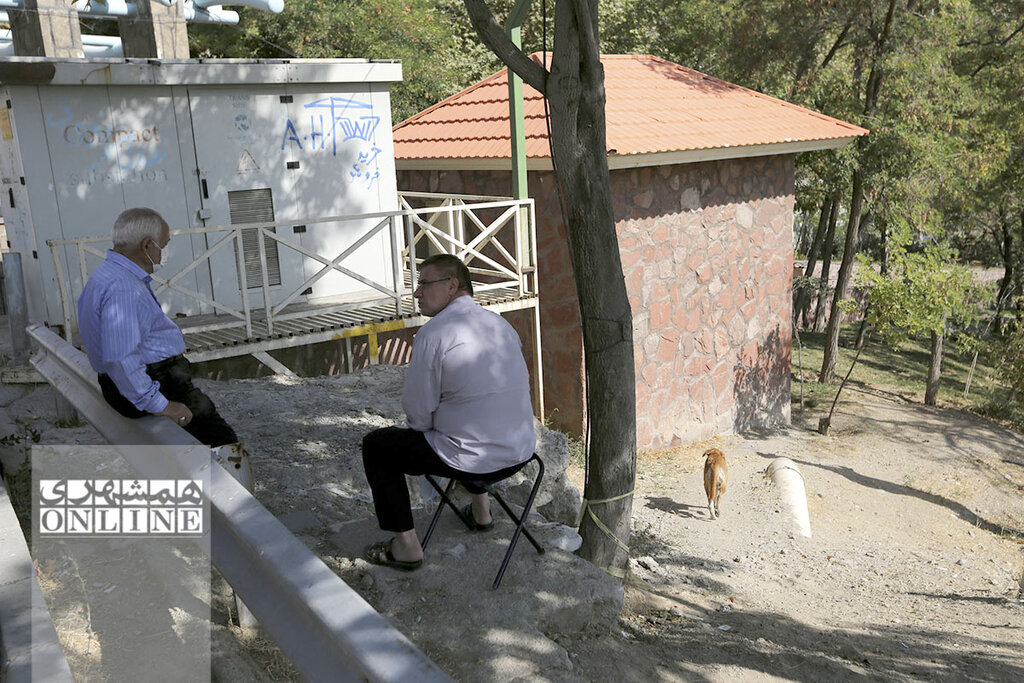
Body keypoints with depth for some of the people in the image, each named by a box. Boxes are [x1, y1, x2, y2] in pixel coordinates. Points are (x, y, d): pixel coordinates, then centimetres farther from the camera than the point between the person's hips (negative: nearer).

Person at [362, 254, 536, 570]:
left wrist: (425, 426, 11)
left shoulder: (432, 332, -16)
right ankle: (480, 509, 49)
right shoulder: (500, 322, 6)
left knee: (376, 445, 11)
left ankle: (406, 546, 14)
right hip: (521, 450, 8)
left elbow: (418, 414, -14)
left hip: (473, 460, -7)